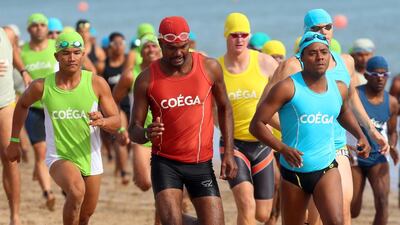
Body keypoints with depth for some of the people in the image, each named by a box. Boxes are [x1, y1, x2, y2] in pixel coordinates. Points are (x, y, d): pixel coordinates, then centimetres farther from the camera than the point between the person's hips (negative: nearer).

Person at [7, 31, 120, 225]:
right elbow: (22, 105, 14)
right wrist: (14, 141, 16)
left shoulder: (97, 84, -8)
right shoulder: (42, 86, -7)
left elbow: (116, 122, -5)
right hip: (59, 157, -2)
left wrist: (102, 122, -29)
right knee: (77, 191, -33)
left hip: (90, 158, 3)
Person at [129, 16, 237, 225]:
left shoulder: (209, 68, -2)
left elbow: (224, 108, 12)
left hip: (202, 163, 1)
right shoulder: (147, 79, -4)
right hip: (165, 162, -1)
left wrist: (229, 152, 4)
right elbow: (133, 129, -1)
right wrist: (146, 134, -26)